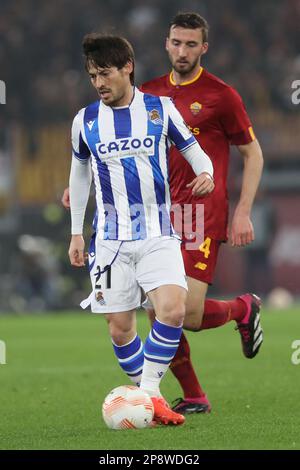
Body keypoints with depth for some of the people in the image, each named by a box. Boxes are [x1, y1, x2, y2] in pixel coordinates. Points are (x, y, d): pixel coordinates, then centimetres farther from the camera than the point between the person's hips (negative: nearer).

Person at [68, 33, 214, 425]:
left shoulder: (161, 109, 1)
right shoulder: (85, 121, 4)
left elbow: (194, 151, 9)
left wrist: (206, 173, -14)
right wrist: (76, 233, 17)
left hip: (158, 235, -1)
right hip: (111, 240, 1)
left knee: (173, 310, -21)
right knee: (120, 328, -1)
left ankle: (150, 393, -12)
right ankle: (146, 396, 16)